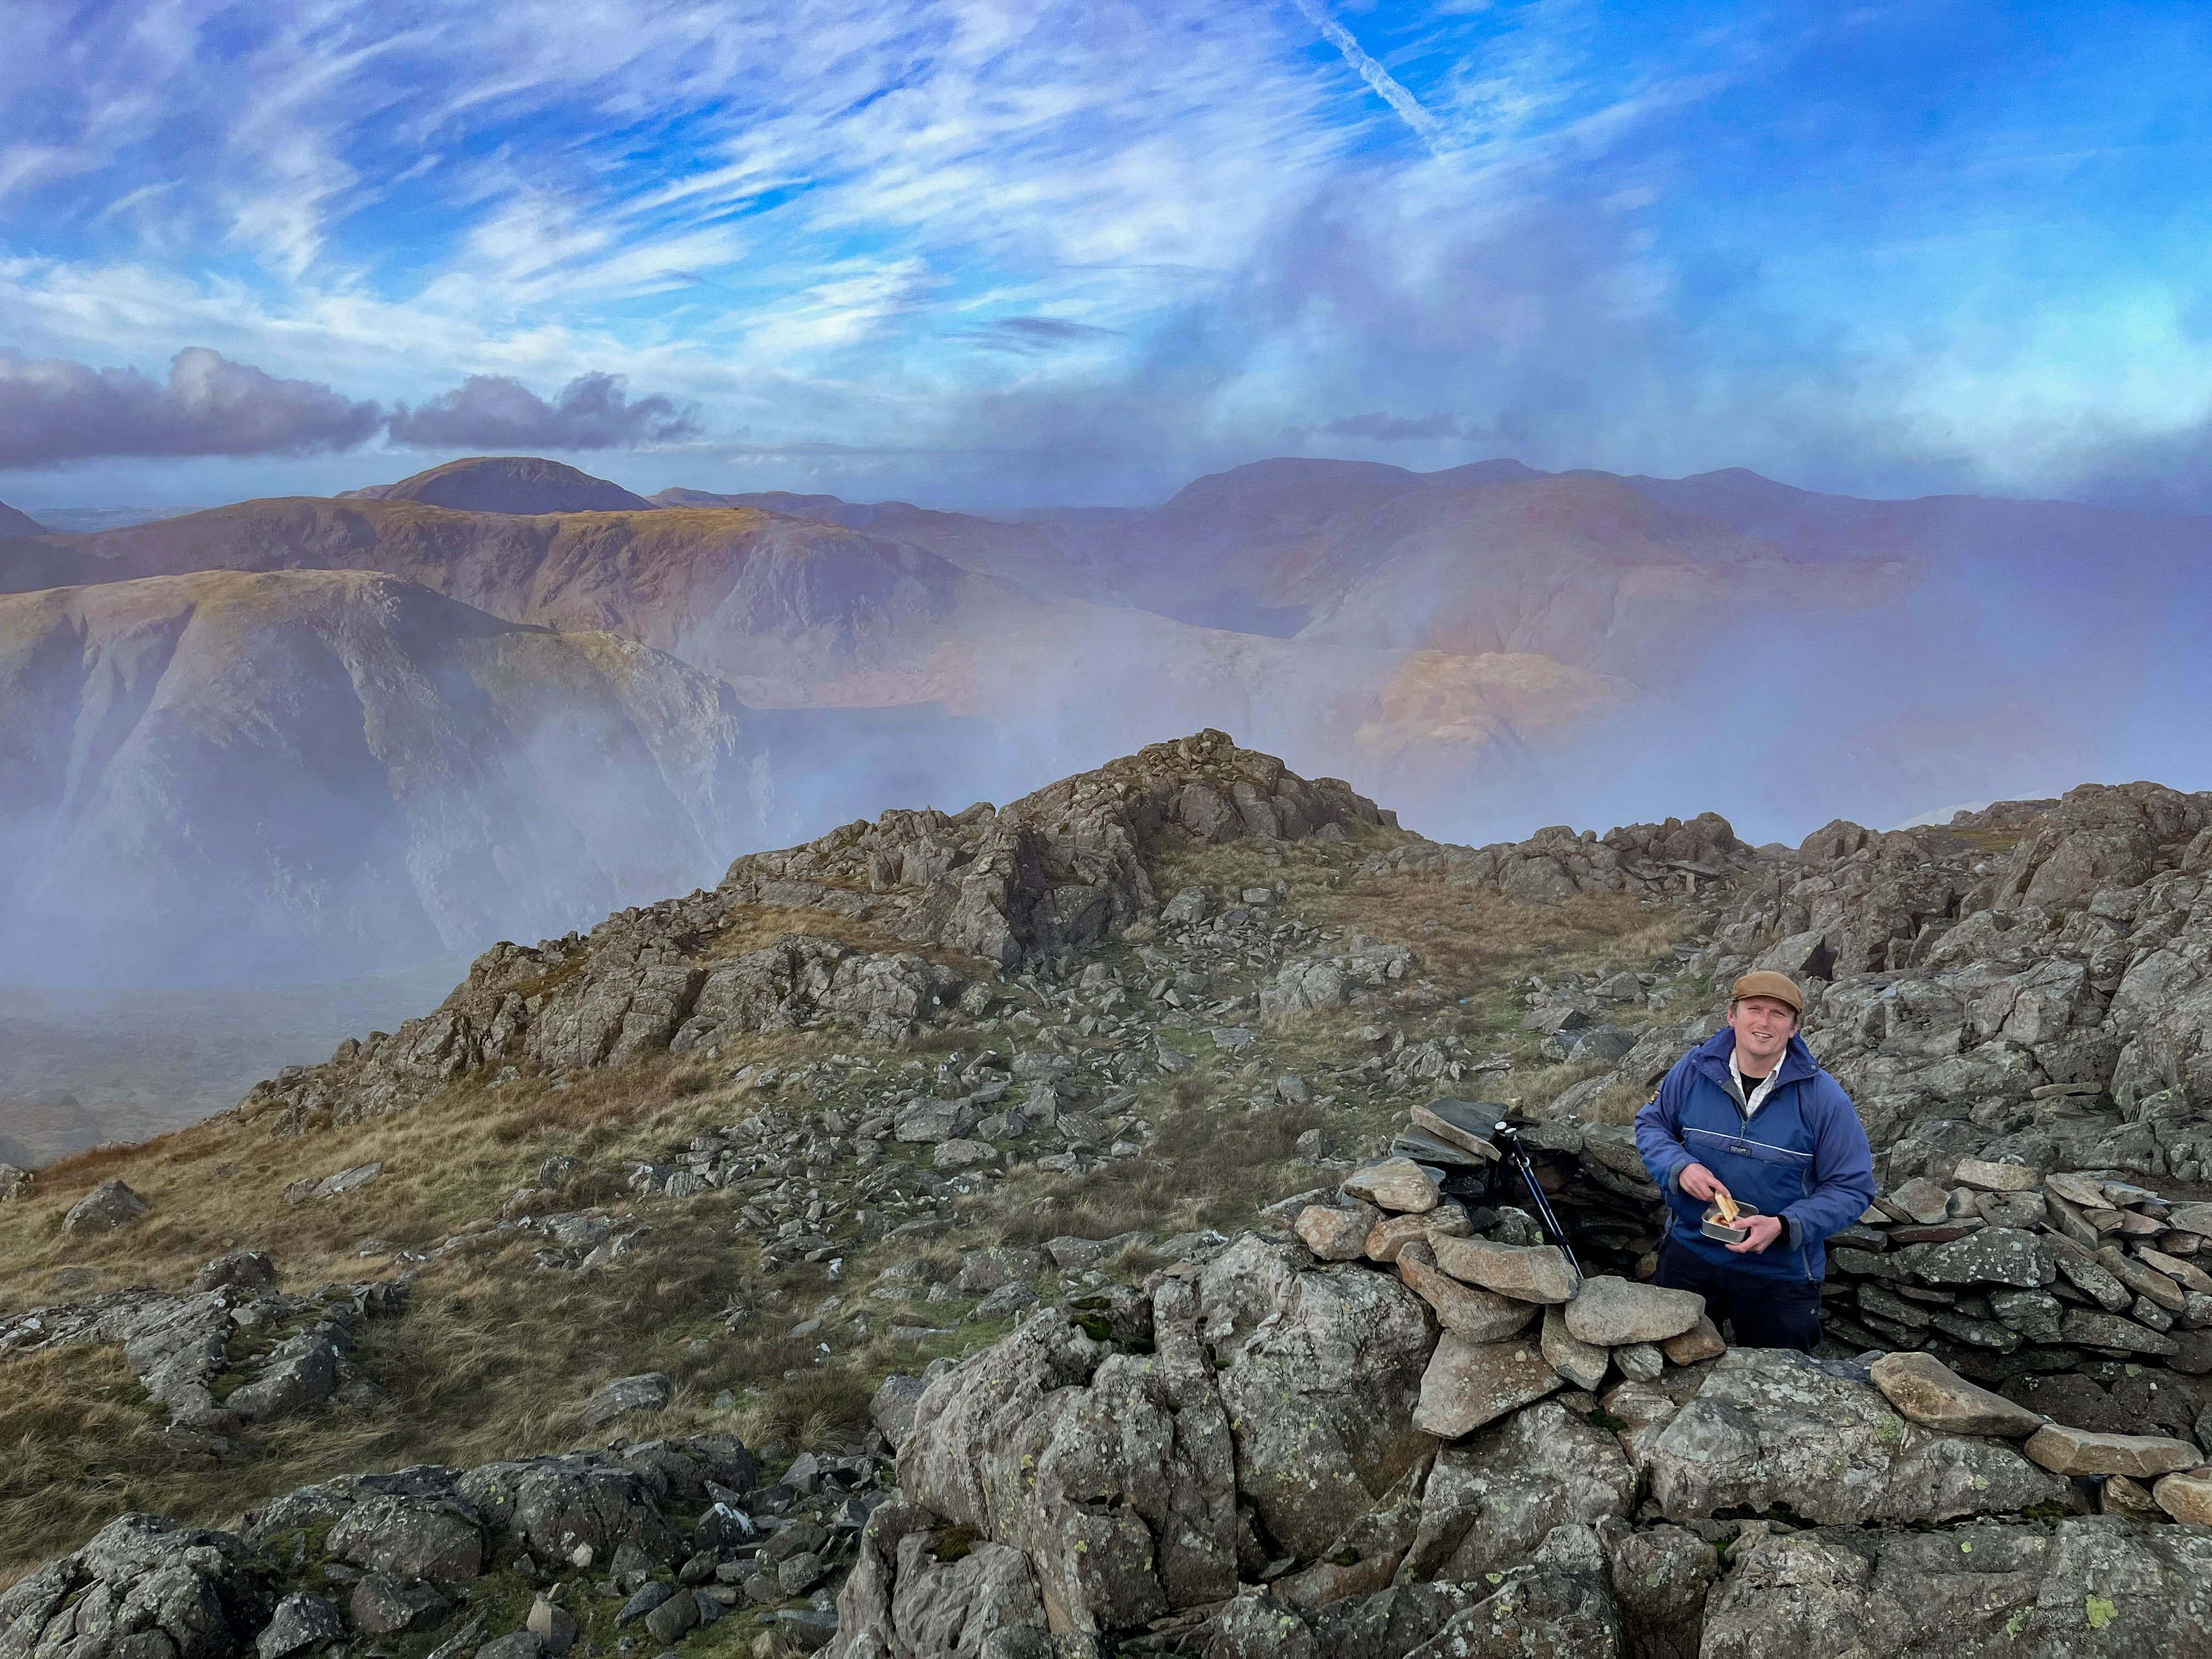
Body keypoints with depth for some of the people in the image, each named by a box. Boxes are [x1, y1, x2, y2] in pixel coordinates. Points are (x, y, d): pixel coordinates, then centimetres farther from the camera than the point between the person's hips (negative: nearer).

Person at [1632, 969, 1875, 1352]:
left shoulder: (1823, 1097, -16)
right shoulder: (1694, 1070, -10)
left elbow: (1852, 1188, -13)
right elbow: (1651, 1123, 4)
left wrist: (1784, 1226, -27)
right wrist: (1680, 1167, -18)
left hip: (1780, 1273, -2)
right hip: (1689, 1254, 2)